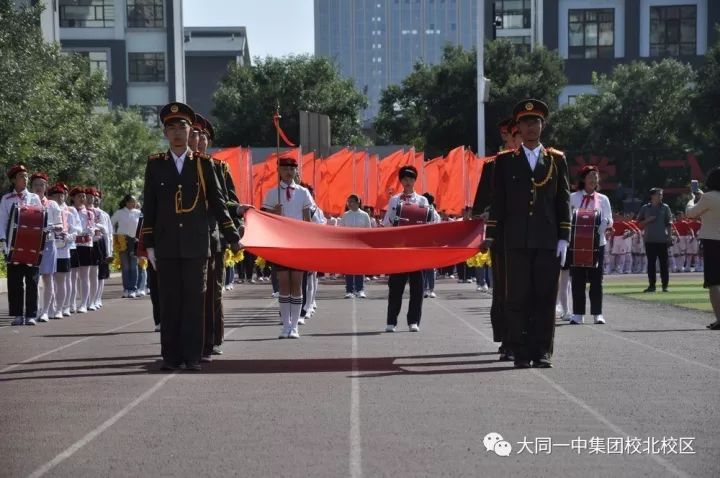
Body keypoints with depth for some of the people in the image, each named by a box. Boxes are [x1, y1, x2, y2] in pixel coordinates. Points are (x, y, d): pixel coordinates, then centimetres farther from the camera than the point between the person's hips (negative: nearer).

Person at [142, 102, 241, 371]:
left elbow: (217, 203, 9)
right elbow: (149, 207, 7)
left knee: (194, 300, 0)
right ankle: (171, 356, 8)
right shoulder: (155, 164, 7)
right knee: (169, 301, 2)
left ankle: (192, 356, 5)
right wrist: (149, 245, 2)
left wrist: (232, 238, 8)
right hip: (166, 246, 0)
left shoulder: (203, 163, 6)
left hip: (196, 245, 0)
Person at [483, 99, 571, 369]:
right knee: (518, 298, -1)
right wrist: (490, 235, 1)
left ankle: (542, 352, 6)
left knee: (545, 298, 0)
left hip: (548, 241, 1)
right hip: (517, 241, 0)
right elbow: (497, 201, 7)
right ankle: (521, 353, 4)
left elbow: (563, 201, 8)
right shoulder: (505, 161, 9)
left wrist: (563, 239, 1)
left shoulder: (557, 159, 10)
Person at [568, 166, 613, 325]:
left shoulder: (603, 199, 11)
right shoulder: (573, 198, 6)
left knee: (596, 279, 1)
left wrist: (604, 222, -13)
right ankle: (578, 313, 6)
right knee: (577, 279, 1)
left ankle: (597, 313, 5)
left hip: (597, 243, 1)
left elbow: (609, 221, 9)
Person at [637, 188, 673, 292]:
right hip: (650, 239, 1)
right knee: (651, 262, 3)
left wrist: (670, 236, -3)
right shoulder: (645, 208, 6)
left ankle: (665, 285, 7)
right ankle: (652, 285, 8)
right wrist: (648, 220, -10)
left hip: (662, 239, -1)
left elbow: (669, 223, 4)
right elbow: (639, 222, 8)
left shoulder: (665, 207, 5)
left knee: (663, 262, 1)